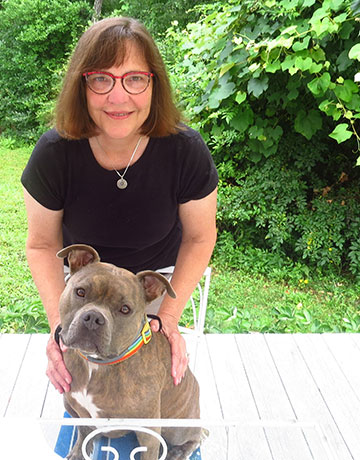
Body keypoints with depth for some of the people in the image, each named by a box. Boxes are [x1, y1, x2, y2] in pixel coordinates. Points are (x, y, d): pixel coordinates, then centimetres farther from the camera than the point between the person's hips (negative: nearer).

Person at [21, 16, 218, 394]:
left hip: (159, 274, 0)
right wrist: (59, 320, -25)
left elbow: (200, 237, -13)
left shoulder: (186, 151, -29)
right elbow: (43, 244, -12)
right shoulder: (53, 154, -27)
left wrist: (170, 314, -21)